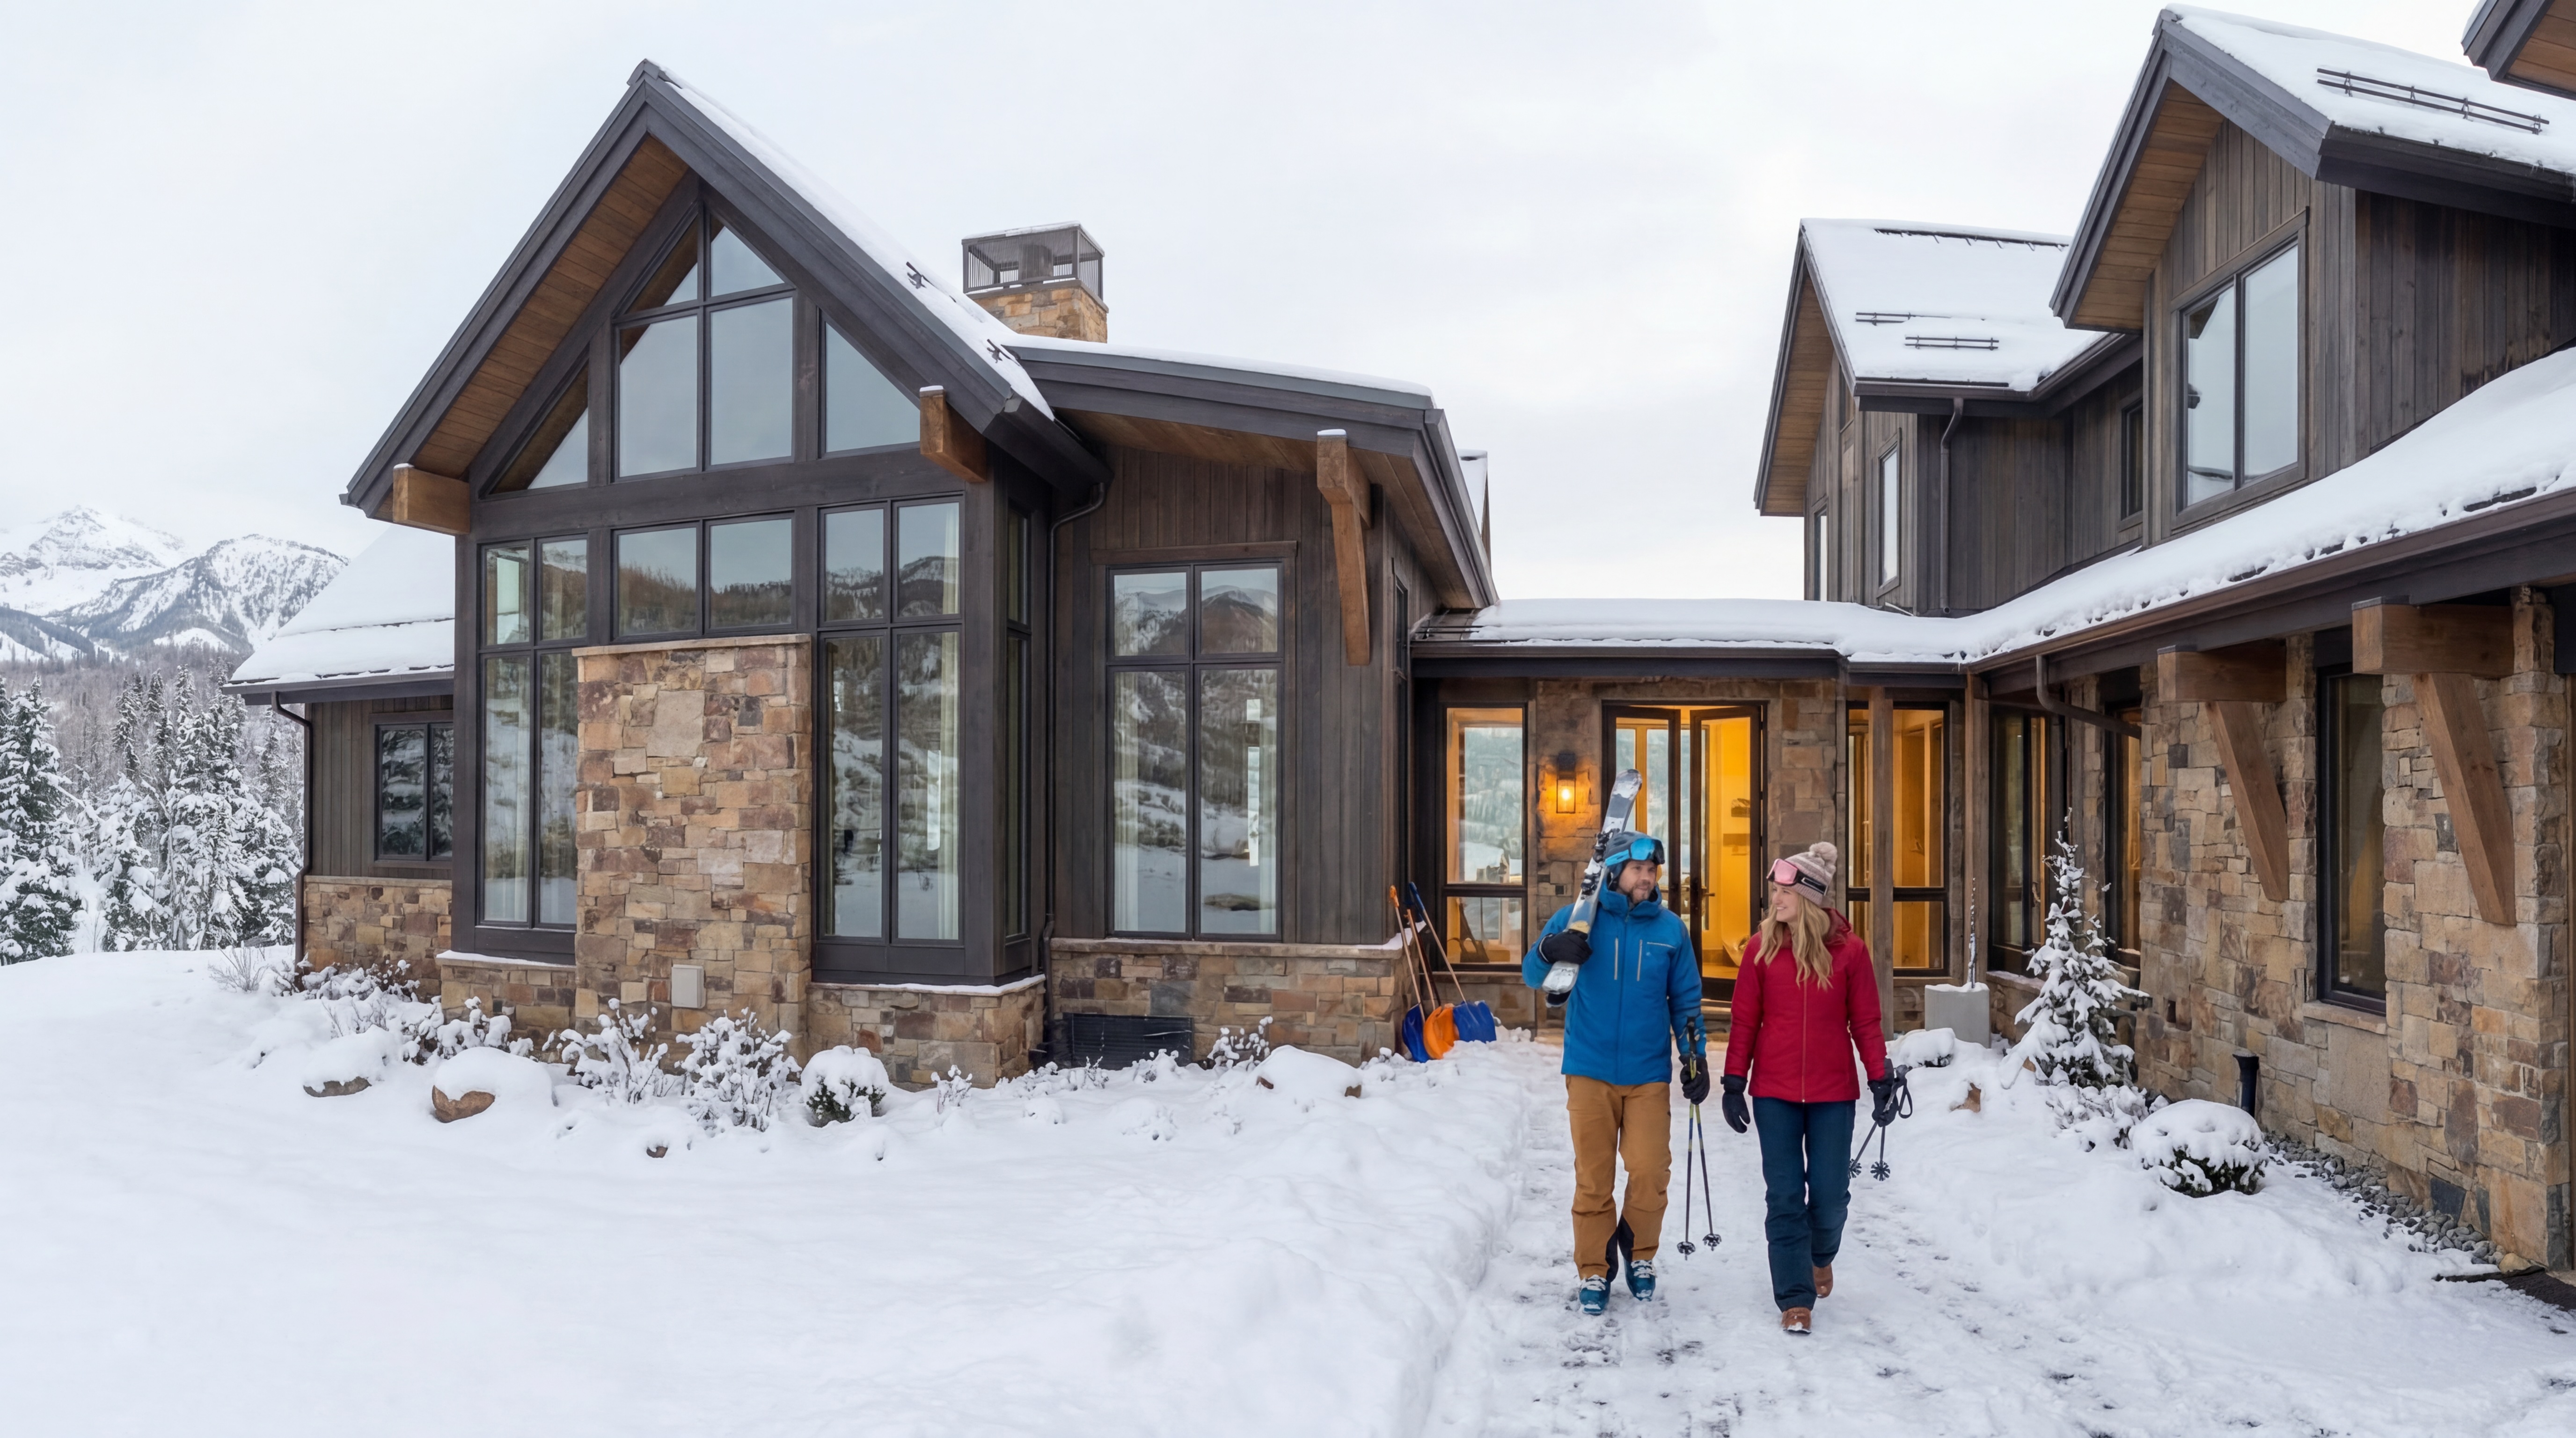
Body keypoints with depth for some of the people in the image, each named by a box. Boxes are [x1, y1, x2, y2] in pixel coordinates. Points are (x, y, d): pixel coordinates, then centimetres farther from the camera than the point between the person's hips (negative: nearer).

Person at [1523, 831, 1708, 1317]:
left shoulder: (1670, 929, 4)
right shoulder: (1577, 919, -2)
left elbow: (1686, 1000, 12)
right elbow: (1532, 976, 2)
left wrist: (1695, 1057, 6)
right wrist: (1549, 951, -20)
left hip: (1649, 1074, 1)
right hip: (1589, 1071, -1)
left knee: (1650, 1171, -5)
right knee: (1593, 1177, 4)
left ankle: (1640, 1253, 22)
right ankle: (1594, 1270, 20)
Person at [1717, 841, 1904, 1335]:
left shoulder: (1849, 949, -4)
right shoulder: (1760, 947, -2)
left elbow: (1865, 1021, 2)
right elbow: (1745, 1020, 1)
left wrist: (1881, 1078, -3)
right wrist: (1734, 1081, -1)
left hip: (1833, 1094, 0)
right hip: (1775, 1092, 0)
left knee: (1830, 1193, 7)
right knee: (1784, 1197, 1)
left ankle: (1822, 1254, 40)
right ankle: (1795, 1298, 12)